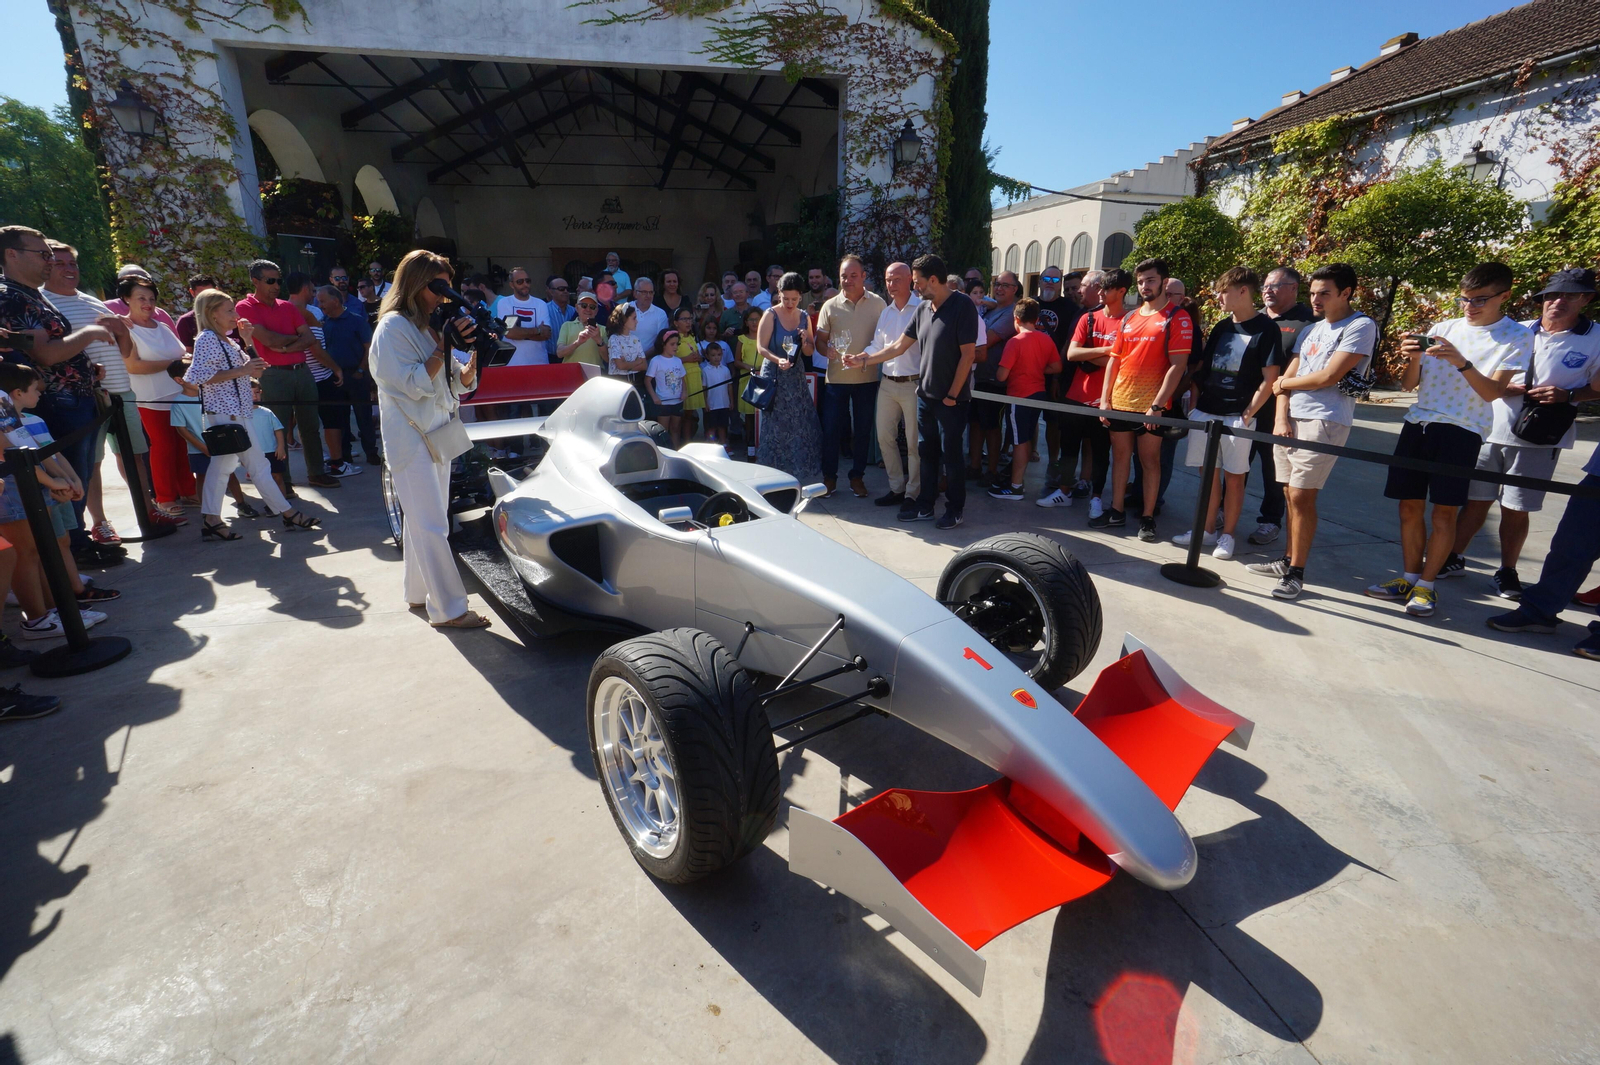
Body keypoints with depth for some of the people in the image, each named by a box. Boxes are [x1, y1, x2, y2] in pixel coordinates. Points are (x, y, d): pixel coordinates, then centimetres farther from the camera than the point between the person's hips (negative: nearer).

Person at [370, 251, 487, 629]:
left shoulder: (433, 326, 14)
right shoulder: (393, 327, -9)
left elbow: (461, 383, 12)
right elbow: (413, 384, -17)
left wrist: (474, 351, -4)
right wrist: (445, 345, -16)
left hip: (438, 435, 8)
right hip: (411, 438, -8)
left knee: (423, 521, 14)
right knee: (432, 526, -9)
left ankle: (419, 593, 25)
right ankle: (448, 609, -7)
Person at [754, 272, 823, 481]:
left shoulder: (804, 317, 9)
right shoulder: (770, 315, -5)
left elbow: (809, 352, 12)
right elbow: (761, 347, -11)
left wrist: (805, 341, -10)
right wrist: (778, 360, -28)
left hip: (797, 377, 5)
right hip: (774, 377, -4)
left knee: (803, 426, 2)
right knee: (775, 428, -1)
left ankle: (798, 476, 14)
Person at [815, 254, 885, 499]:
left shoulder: (878, 303, 3)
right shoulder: (830, 306, 3)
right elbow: (820, 340, 6)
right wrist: (828, 351, -16)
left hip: (867, 377, 0)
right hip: (836, 377, 0)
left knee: (863, 430, 8)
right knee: (831, 428, 2)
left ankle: (857, 476, 22)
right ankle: (829, 476, 17)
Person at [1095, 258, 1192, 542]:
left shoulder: (1177, 318, -4)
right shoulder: (1128, 318, 12)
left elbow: (1178, 365, -11)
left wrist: (1157, 405, -17)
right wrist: (1104, 399, 5)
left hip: (1152, 406, -5)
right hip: (1120, 402, 5)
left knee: (1150, 460, 2)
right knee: (1120, 456, 11)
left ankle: (1147, 518, 10)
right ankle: (1116, 512, 21)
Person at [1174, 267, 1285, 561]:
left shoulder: (1266, 328, -5)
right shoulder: (1222, 327, 13)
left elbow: (1269, 379, -8)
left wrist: (1248, 414, -13)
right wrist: (1194, 404, 8)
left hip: (1237, 416, -6)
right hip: (1206, 412, 6)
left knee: (1234, 477, 2)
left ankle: (1227, 535, 11)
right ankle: (1207, 530, 20)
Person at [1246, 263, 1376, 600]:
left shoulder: (1360, 327, -3)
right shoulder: (1311, 330, 19)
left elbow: (1328, 377, -13)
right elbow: (1286, 376, 12)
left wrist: (1285, 384, 2)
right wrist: (1281, 418, -1)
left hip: (1324, 422, -7)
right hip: (1291, 419, 7)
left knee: (1301, 496, -9)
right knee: (1291, 494, 9)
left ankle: (1296, 573, -2)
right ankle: (1288, 560, 18)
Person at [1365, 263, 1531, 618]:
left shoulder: (1517, 336, 2)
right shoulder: (1442, 328, 11)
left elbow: (1493, 392, -9)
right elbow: (1409, 384, 9)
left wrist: (1461, 362, -23)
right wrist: (1414, 358, -11)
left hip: (1461, 430, -4)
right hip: (1419, 424, 4)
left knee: (1445, 511, -4)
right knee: (1410, 506, 6)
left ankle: (1426, 585, 6)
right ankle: (1409, 578, 17)